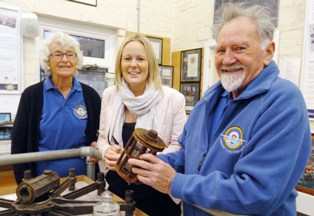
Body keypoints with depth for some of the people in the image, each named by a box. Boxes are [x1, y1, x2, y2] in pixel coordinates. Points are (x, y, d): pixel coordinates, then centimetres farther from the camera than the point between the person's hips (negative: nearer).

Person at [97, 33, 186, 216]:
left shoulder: (173, 99, -14)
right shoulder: (109, 95, 0)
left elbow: (178, 147, -12)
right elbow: (103, 137, 9)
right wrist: (107, 152, -14)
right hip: (117, 187, 4)